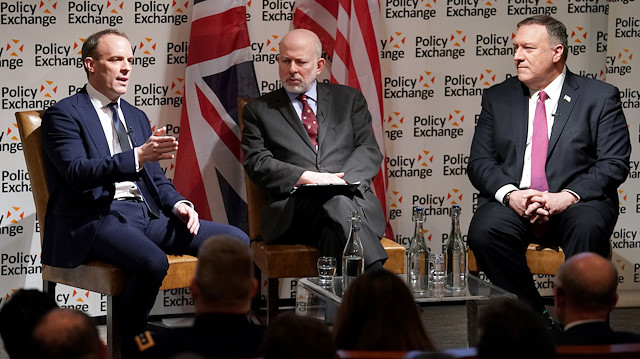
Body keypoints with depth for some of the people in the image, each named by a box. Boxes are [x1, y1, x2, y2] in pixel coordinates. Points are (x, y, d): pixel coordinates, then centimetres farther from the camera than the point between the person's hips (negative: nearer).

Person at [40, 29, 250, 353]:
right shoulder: (63, 115, 0)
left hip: (146, 214, 7)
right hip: (97, 219, -7)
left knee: (236, 242, -9)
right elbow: (78, 173, -16)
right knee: (153, 261, -38)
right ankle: (126, 345, -17)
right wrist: (137, 156, -28)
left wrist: (177, 204, 1)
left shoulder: (136, 117, 24)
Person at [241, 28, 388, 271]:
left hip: (352, 197, 2)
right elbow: (257, 162, 6)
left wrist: (343, 180, -10)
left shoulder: (349, 99, 23)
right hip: (293, 208, -2)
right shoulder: (259, 110, 19)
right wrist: (306, 177, -12)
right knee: (337, 204, -37)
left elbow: (369, 150, 12)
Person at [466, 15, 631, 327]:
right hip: (512, 202, 2)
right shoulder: (498, 98, 14)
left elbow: (614, 163, -2)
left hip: (575, 203, -2)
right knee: (483, 231, -30)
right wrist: (511, 194, -14)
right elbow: (480, 161, 8)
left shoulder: (600, 97, 5)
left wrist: (567, 196, -18)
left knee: (588, 228, -37)